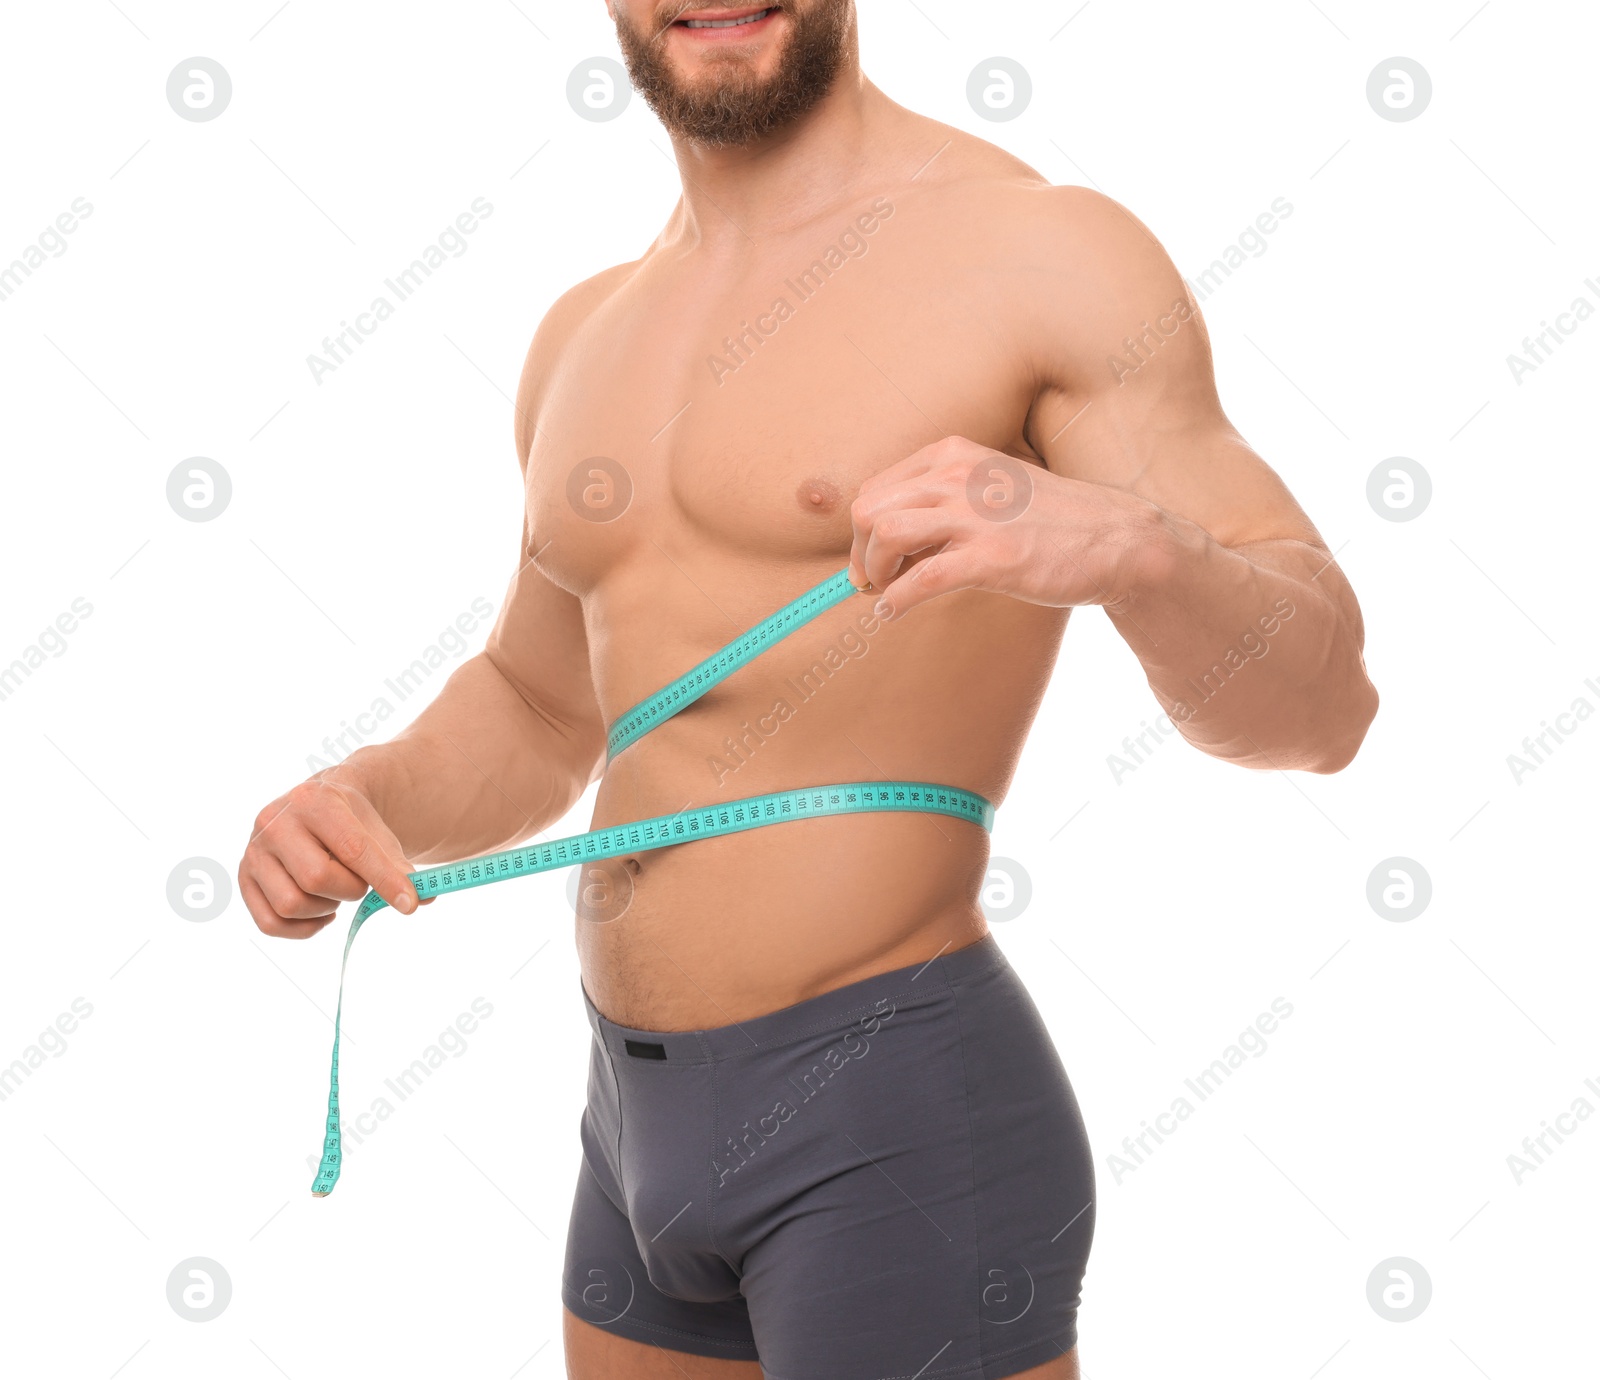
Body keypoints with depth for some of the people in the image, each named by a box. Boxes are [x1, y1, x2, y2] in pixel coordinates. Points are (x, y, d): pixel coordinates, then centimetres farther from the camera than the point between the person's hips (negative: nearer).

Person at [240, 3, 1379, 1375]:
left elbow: (1316, 704, -14)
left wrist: (1121, 544, -35)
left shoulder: (1048, 254, -10)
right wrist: (351, 804, 0)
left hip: (902, 1129, -7)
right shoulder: (597, 335, 12)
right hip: (655, 1116, 8)